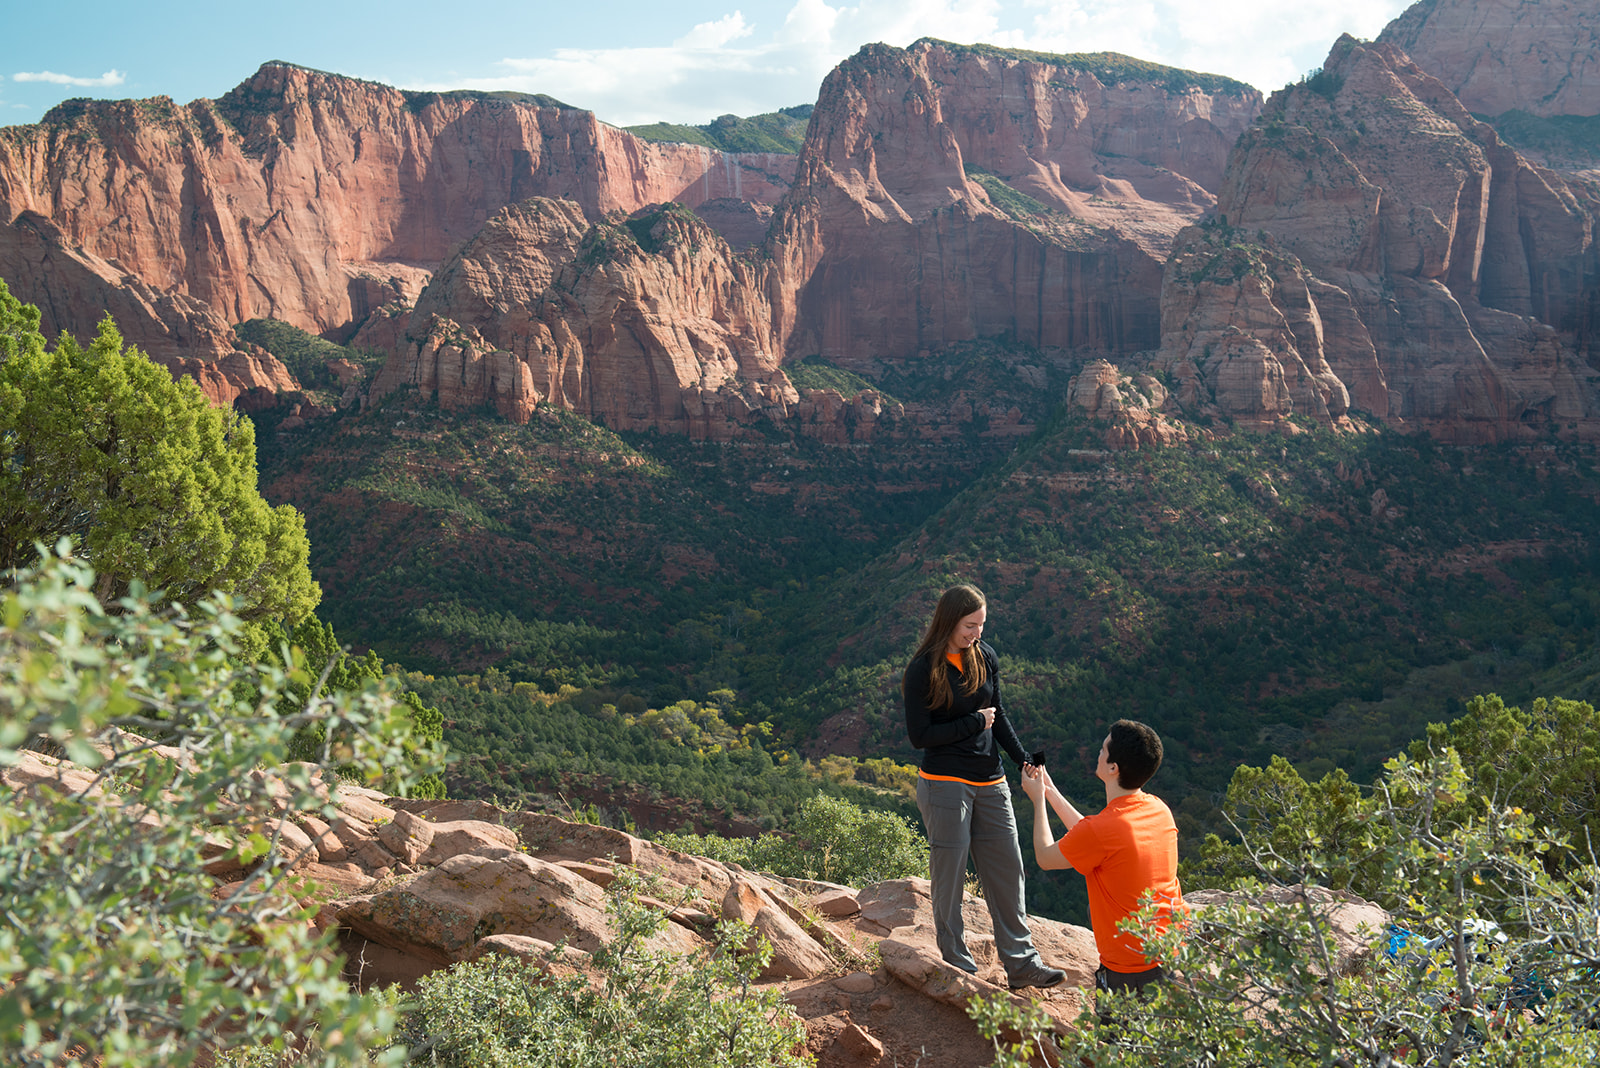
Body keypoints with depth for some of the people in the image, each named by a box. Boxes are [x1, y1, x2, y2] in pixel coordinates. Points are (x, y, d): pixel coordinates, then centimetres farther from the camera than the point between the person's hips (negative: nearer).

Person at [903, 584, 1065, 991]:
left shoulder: (984, 657, 5)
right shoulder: (923, 670, -12)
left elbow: (998, 715, 13)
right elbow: (919, 735, -13)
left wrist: (1024, 759, 0)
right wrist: (974, 723, -11)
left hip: (990, 782, 6)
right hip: (944, 785, -6)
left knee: (1007, 869, 8)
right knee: (949, 875, 3)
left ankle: (1021, 963, 16)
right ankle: (956, 966, 16)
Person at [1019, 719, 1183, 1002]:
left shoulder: (1100, 829, -24)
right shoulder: (1160, 809, -2)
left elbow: (1045, 856, -2)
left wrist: (1038, 799, 11)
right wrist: (1050, 790, 21)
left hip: (1132, 972, -5)